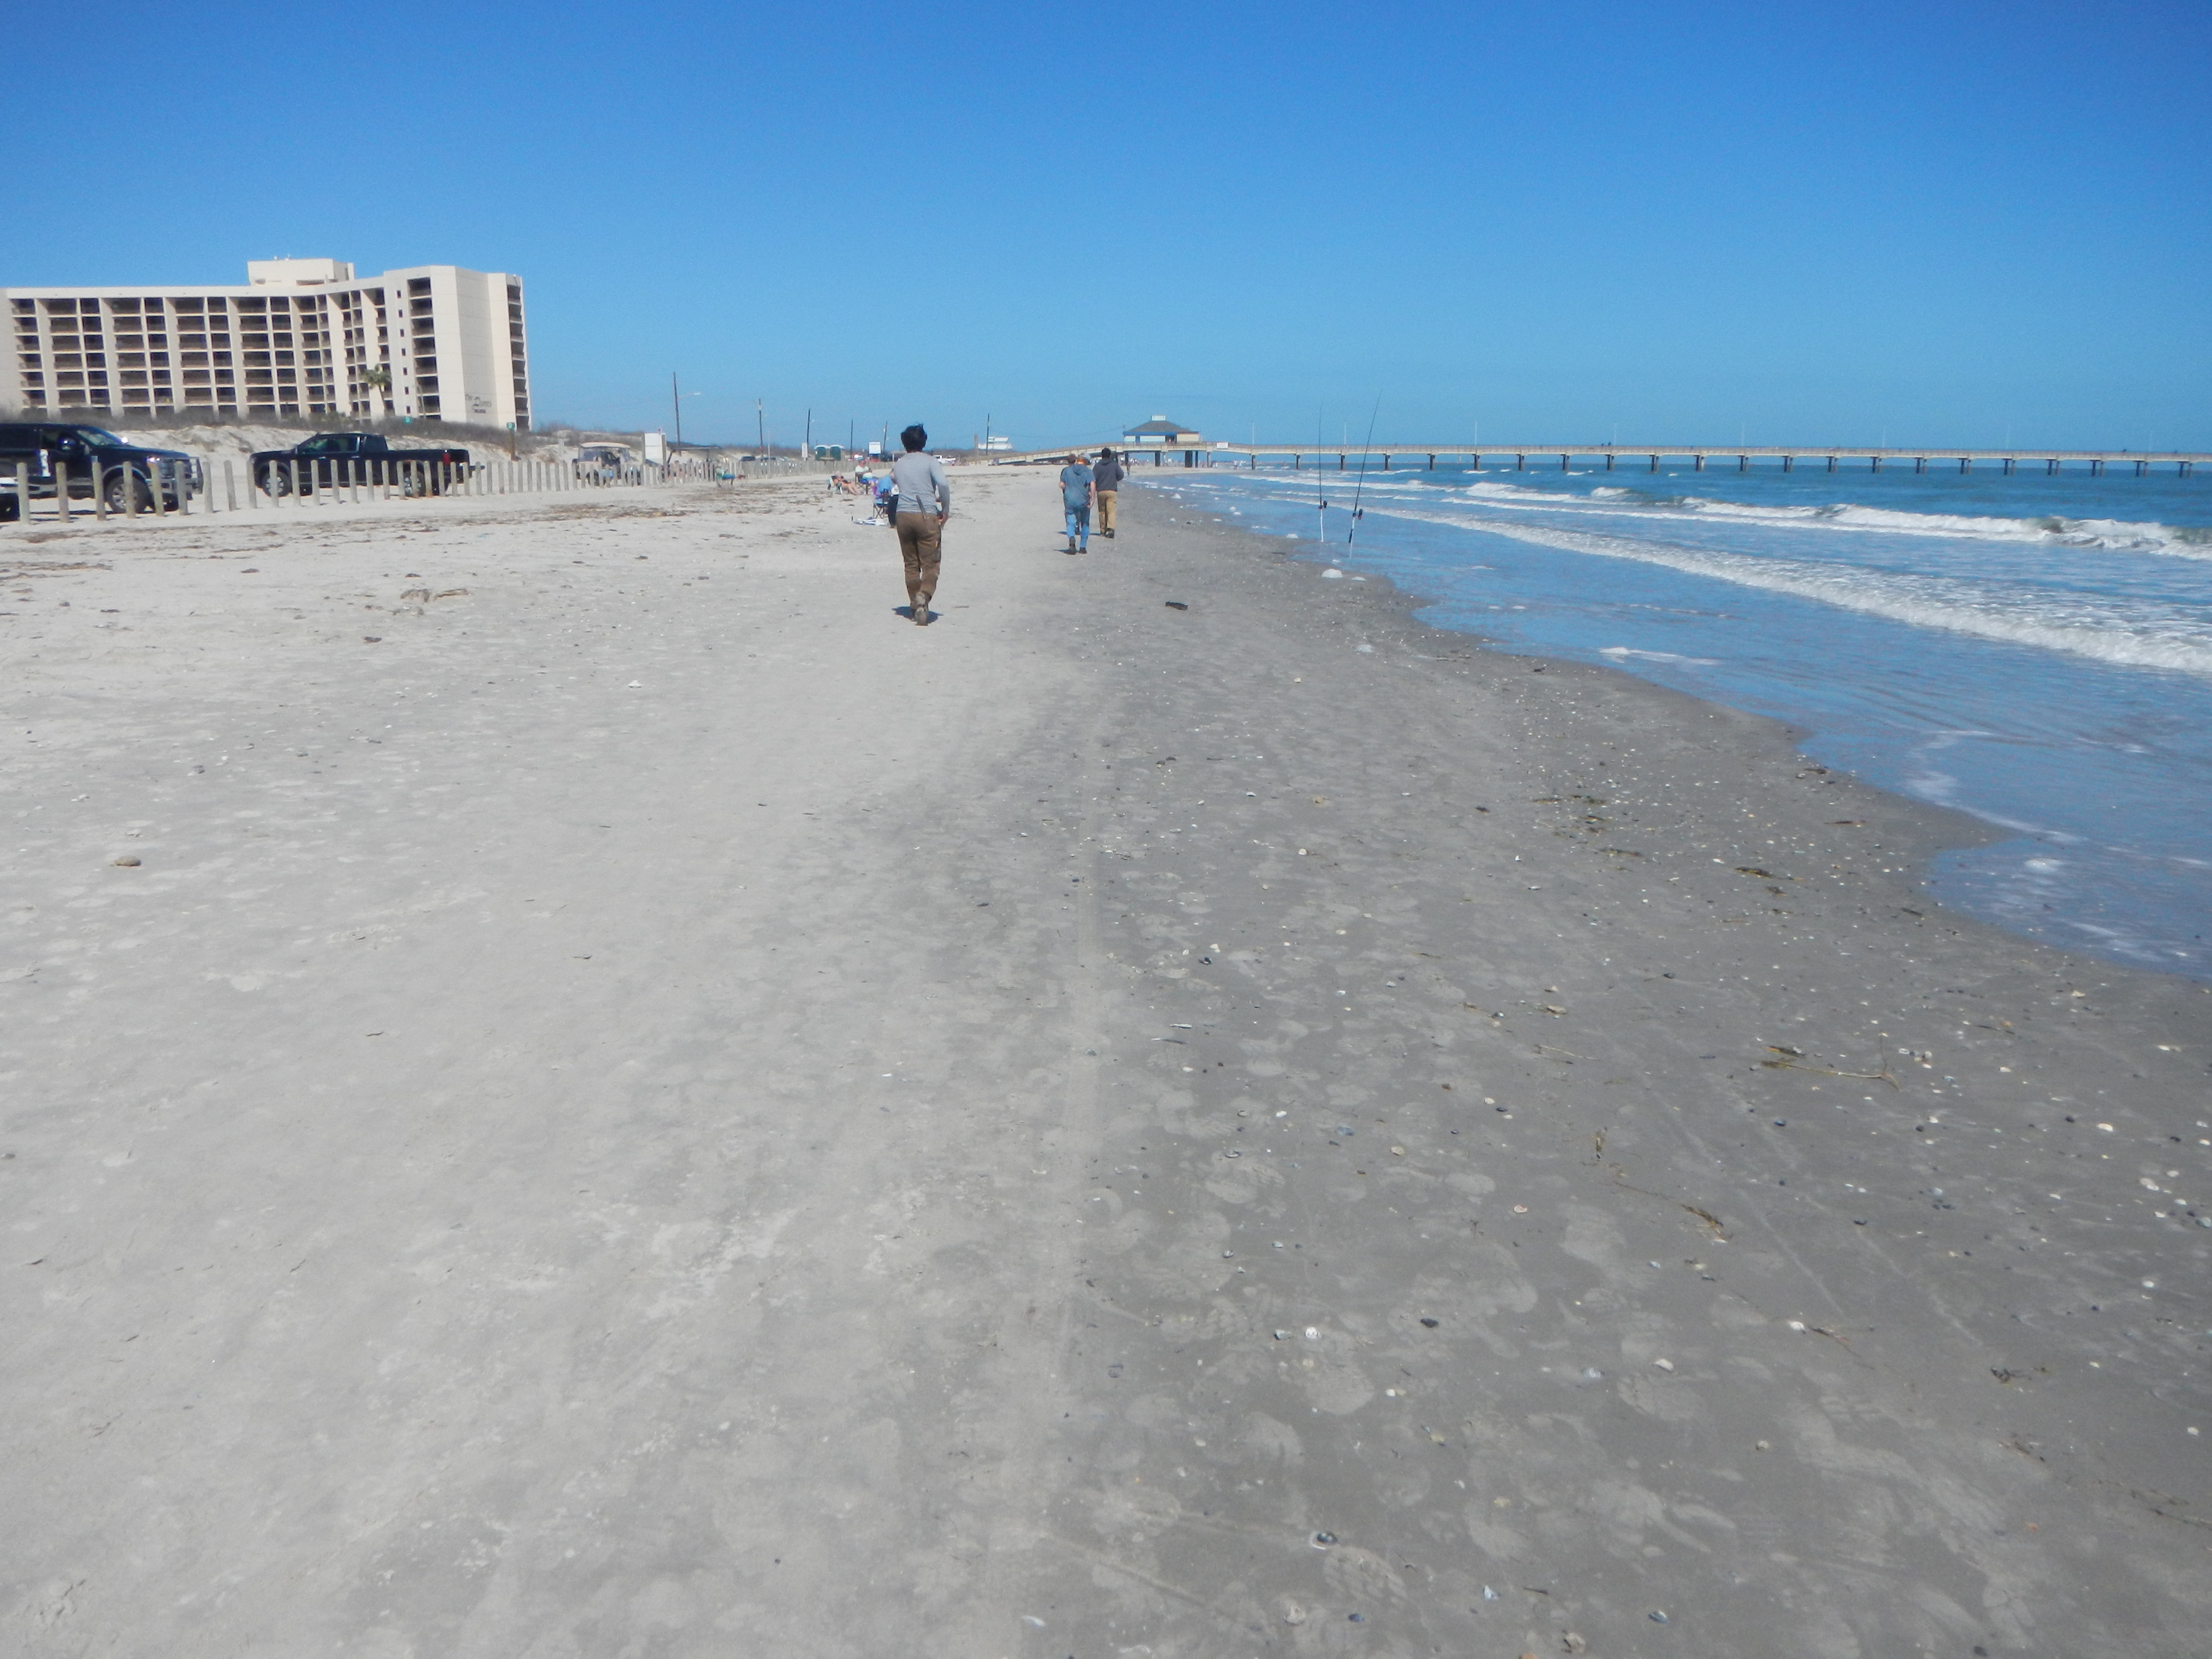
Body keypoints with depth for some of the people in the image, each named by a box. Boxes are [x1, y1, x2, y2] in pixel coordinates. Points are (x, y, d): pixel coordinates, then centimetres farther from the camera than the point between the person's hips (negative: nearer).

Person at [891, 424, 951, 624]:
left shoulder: (897, 465, 14)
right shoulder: (930, 462, 0)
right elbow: (943, 485, -14)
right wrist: (946, 510, -3)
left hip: (904, 515, 4)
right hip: (927, 516, -4)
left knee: (911, 564, 13)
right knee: (930, 563, -3)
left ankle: (914, 605, 17)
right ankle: (924, 596, -27)